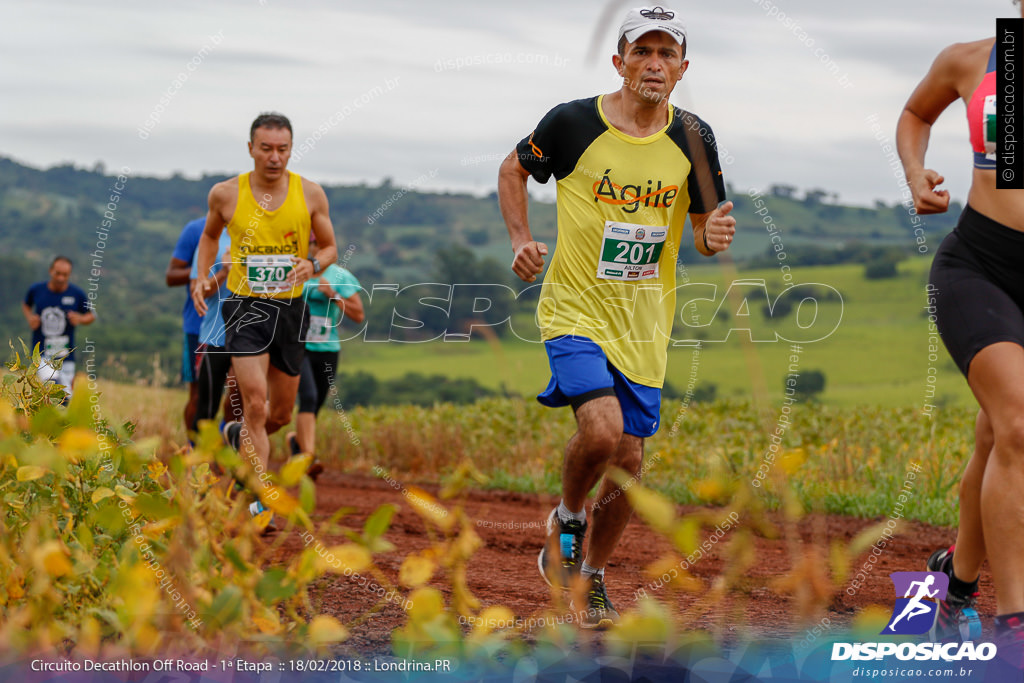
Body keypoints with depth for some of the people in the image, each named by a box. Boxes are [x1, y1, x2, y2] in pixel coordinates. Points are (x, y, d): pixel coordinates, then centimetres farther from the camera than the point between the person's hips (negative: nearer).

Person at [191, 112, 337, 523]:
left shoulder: (310, 195, -3)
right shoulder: (226, 194, -4)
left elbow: (330, 247, 8)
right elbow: (210, 234, 17)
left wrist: (312, 264, -14)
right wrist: (202, 276, 1)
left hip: (290, 309, 3)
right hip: (245, 307, -3)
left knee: (281, 413, 12)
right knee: (255, 403, -17)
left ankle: (236, 434, 45)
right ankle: (259, 499, -14)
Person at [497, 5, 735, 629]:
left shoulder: (693, 139, -1)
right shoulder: (573, 122, -9)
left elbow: (704, 228, 7)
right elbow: (514, 169, 9)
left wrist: (714, 234, -16)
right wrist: (522, 240, -2)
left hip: (645, 321, 4)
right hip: (576, 307, -4)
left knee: (628, 461, 5)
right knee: (602, 429, -25)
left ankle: (591, 576, 28)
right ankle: (567, 520, 6)